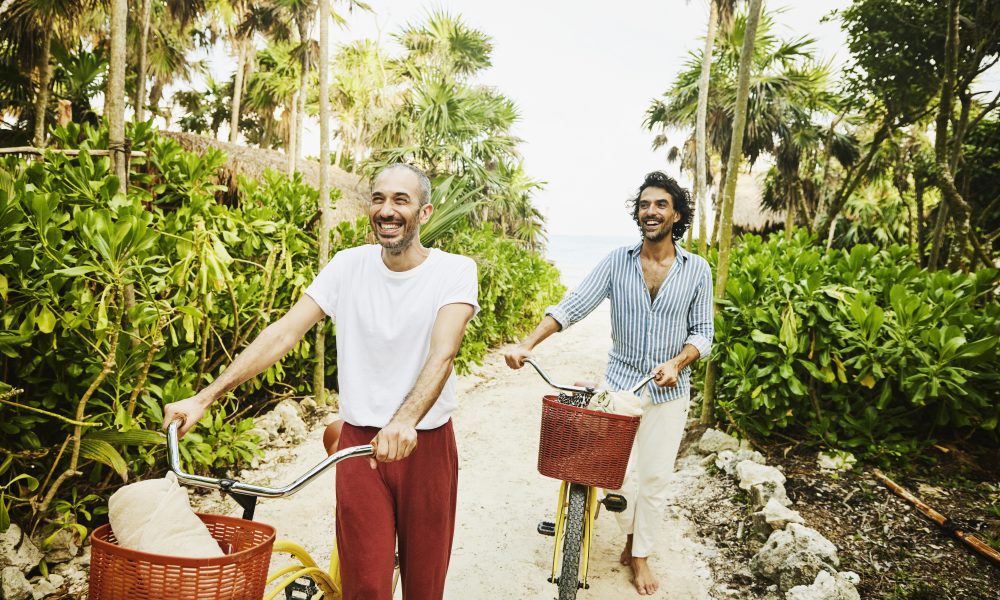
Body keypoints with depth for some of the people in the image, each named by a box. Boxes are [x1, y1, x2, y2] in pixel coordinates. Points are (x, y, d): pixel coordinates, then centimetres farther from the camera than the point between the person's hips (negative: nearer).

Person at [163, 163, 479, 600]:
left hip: (427, 445, -1)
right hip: (360, 443, 1)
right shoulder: (349, 265, -2)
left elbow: (443, 354, -24)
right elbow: (284, 332, -8)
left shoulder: (454, 270, -9)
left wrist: (405, 421, -43)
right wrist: (204, 398, -16)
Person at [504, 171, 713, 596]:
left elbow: (703, 331, 2)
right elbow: (572, 306, -10)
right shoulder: (617, 262, -4)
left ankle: (641, 554, 25)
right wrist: (526, 345, -22)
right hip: (620, 382, 0)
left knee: (654, 476, 7)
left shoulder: (697, 269, -3)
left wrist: (677, 362, -18)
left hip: (669, 389, 0)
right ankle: (630, 540, 30)